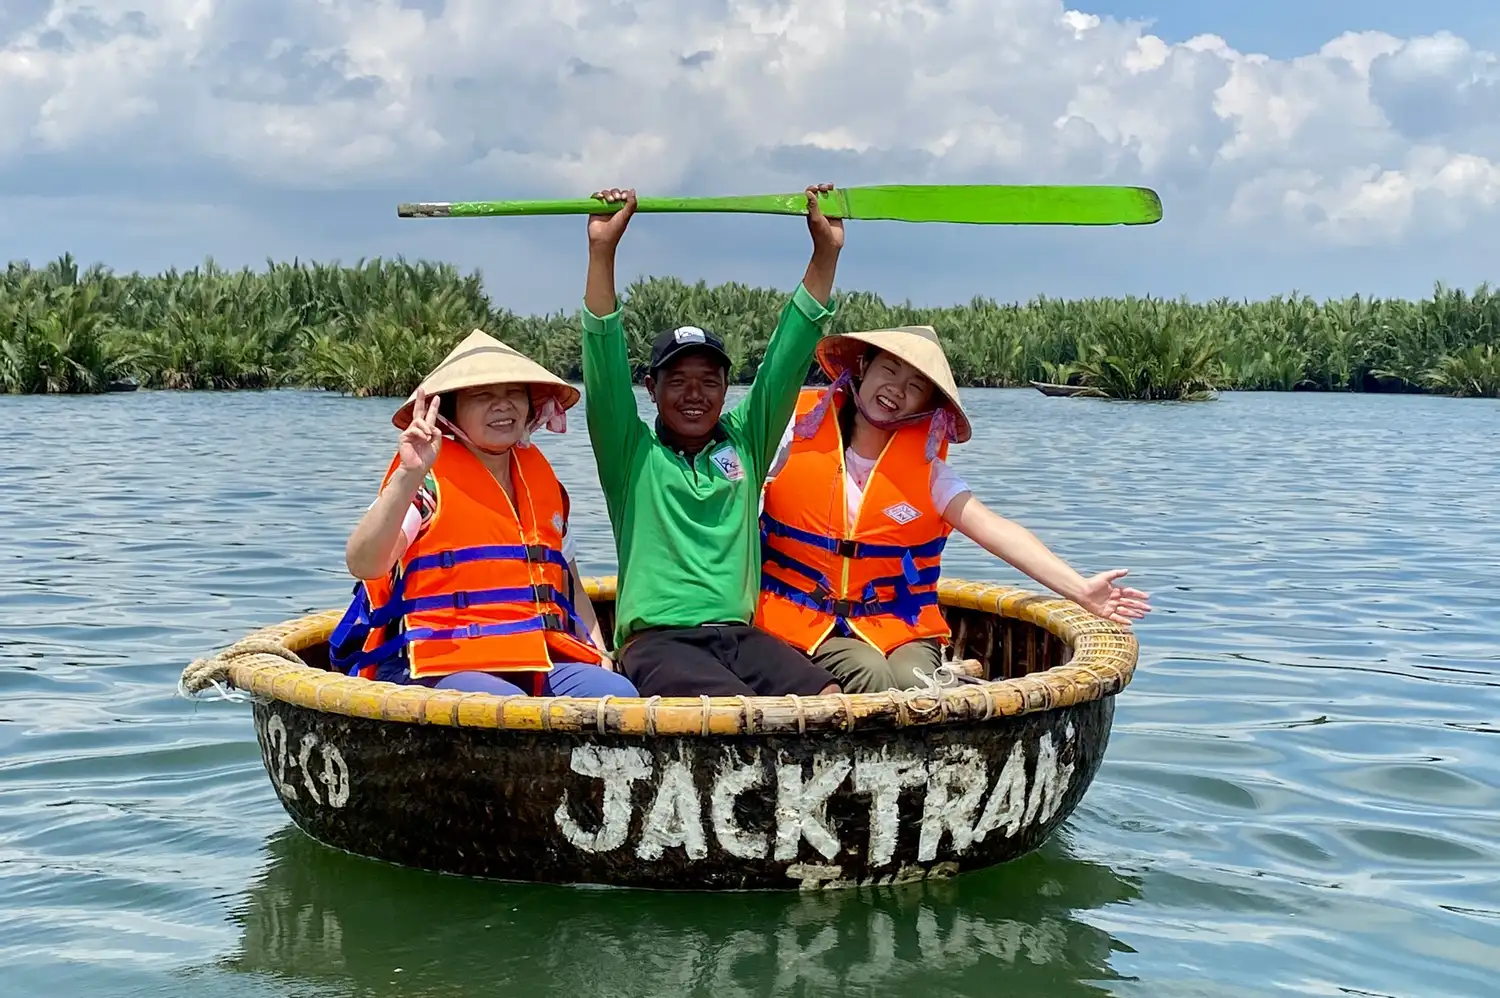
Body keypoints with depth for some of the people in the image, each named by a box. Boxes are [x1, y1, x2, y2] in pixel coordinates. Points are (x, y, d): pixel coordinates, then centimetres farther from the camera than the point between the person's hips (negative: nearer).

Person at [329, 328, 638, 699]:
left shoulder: (540, 479, 19)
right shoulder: (428, 480, -1)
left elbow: (568, 583, 27)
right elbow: (362, 565, -16)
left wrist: (599, 655, 12)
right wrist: (408, 475, -27)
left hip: (536, 664, 6)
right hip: (437, 666, -5)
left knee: (619, 694, -22)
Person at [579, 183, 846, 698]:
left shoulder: (745, 443, 17)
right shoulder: (633, 454, 8)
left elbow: (787, 360, 13)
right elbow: (604, 368, -4)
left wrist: (826, 254, 6)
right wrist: (602, 252, -14)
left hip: (739, 635, 4)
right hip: (657, 641, -4)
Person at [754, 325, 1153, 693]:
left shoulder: (925, 466, 2)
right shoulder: (799, 430, -1)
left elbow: (996, 531, -9)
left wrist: (1080, 589, -21)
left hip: (897, 625, 2)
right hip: (804, 621, -2)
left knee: (915, 684, -28)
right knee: (872, 677, -30)